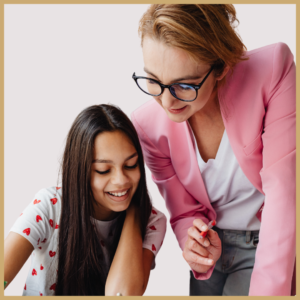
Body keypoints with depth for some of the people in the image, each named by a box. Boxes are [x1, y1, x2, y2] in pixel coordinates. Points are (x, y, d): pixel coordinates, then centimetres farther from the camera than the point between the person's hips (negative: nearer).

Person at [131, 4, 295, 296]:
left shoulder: (272, 69, -26)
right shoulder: (147, 124, -16)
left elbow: (283, 190, -26)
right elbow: (185, 211, -5)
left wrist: (266, 292, -29)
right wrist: (195, 247, -28)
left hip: (275, 244, -3)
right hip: (213, 243, 3)